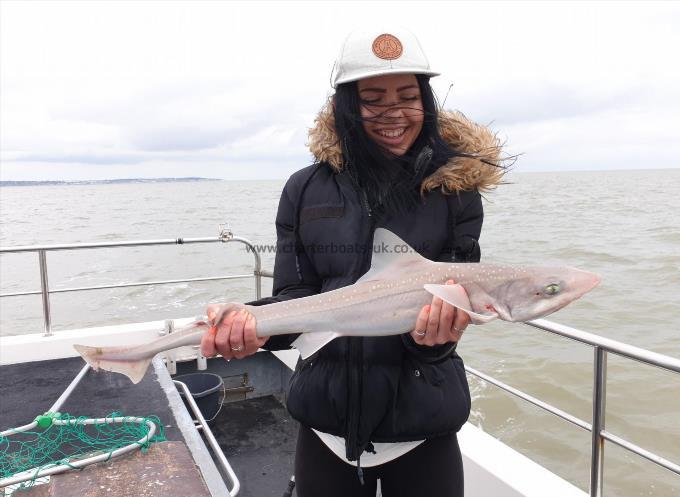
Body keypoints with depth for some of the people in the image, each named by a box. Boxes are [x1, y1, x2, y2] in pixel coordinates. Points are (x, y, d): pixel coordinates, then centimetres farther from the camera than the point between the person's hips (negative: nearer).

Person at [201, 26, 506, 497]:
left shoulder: (456, 189, -6)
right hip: (325, 422, 2)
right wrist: (253, 323, -23)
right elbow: (295, 298, -3)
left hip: (422, 426, -1)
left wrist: (435, 331, -31)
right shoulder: (307, 190, -2)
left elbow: (454, 297, -9)